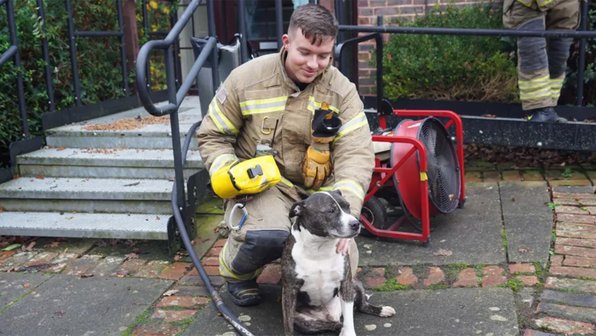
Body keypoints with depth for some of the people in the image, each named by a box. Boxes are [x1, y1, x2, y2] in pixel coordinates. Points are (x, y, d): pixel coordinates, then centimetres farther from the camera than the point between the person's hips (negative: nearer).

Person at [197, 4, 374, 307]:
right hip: (259, 183, -2)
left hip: (318, 188, 3)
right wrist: (230, 173, -20)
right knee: (268, 237, -34)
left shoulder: (342, 91, -7)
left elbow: (356, 154, -18)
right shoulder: (247, 78, -10)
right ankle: (236, 272, 4)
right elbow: (212, 136, 1)